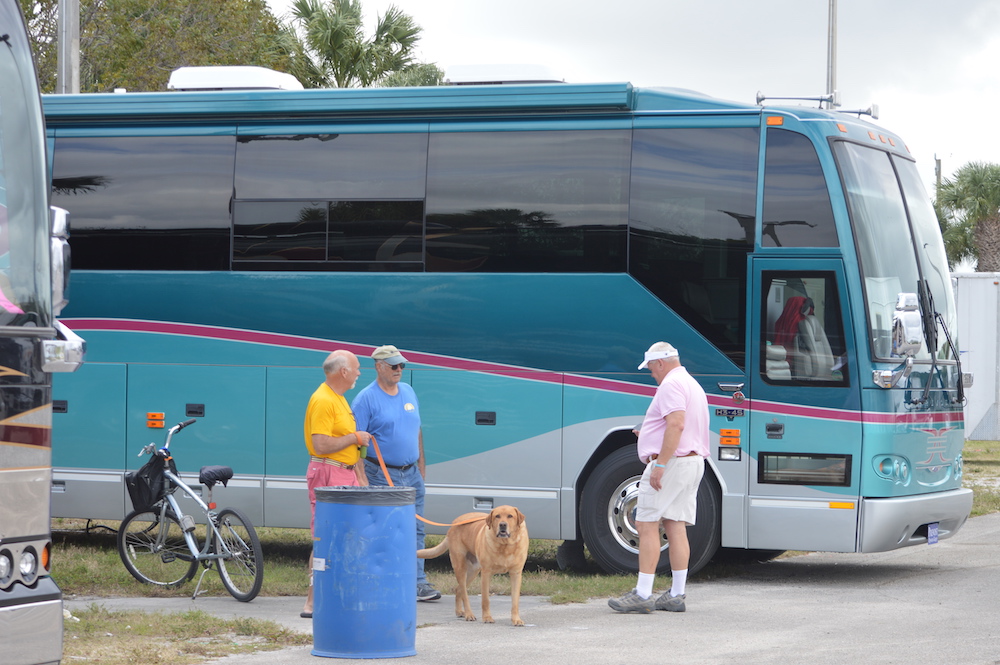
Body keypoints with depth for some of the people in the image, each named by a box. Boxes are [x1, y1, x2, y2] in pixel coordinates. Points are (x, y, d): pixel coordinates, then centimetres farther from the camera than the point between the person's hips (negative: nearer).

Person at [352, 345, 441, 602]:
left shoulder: (408, 392, 12)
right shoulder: (366, 398, -8)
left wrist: (421, 463, 17)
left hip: (411, 474, 6)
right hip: (382, 475, -6)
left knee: (415, 529, 6)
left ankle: (417, 583, 9)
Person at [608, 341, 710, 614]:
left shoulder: (671, 384, -12)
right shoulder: (692, 384, 21)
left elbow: (676, 424, -25)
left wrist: (660, 464, -26)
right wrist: (649, 433, 34)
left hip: (671, 461, -10)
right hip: (694, 462, 10)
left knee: (647, 526, -8)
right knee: (676, 528, 9)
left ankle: (643, 594, -11)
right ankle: (677, 595, 7)